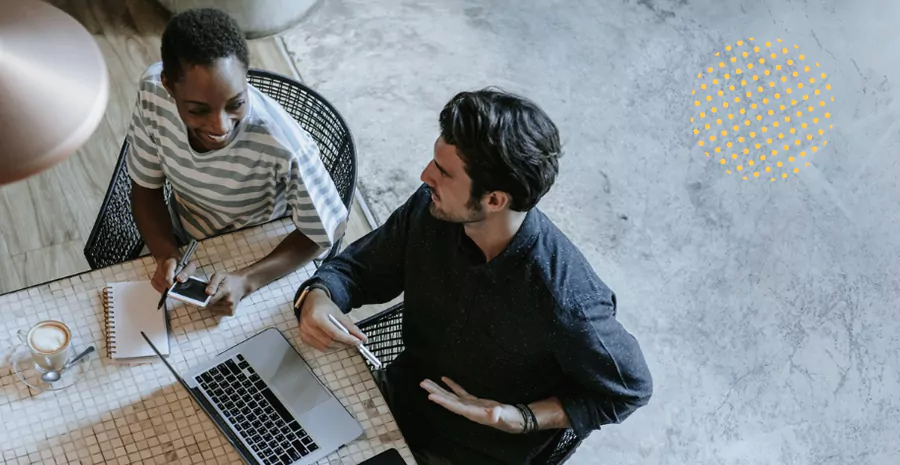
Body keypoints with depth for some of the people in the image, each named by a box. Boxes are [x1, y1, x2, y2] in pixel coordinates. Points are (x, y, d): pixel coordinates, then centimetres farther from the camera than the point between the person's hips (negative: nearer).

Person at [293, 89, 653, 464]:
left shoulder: (564, 301, -34)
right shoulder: (429, 209, -19)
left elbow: (629, 389, -16)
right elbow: (358, 267, -2)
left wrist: (521, 419, -26)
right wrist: (317, 296, -24)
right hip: (401, 397, 4)